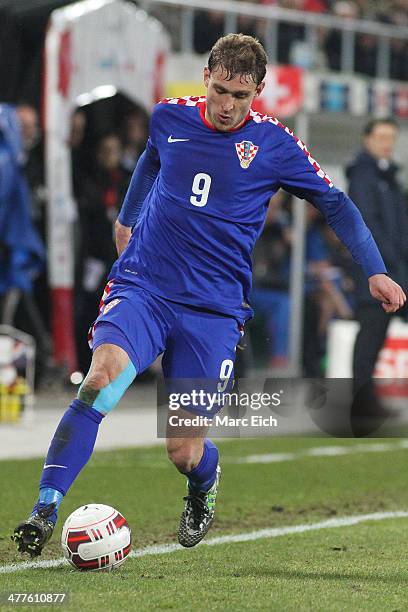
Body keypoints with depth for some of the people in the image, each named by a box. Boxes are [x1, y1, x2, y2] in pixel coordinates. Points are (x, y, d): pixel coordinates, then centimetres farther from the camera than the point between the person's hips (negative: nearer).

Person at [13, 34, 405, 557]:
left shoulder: (274, 144, -2)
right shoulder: (169, 118, 4)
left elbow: (335, 204, 7)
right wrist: (128, 216, 39)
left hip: (213, 309, -1)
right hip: (142, 286, 1)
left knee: (185, 451, -4)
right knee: (103, 377, -30)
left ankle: (205, 482, 35)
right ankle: (45, 509, -29)